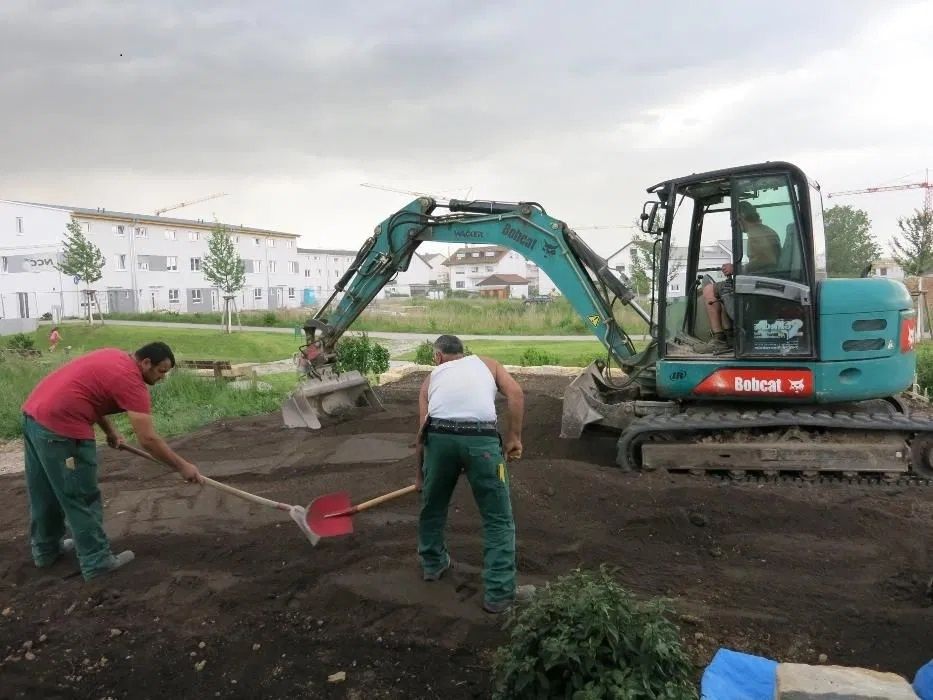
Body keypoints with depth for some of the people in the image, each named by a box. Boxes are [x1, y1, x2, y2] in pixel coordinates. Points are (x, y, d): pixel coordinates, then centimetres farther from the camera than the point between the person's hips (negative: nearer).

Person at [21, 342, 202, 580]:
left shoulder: (114, 356, 13)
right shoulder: (131, 381, -14)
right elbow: (148, 439, -16)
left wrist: (110, 431, 15)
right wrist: (182, 466, -8)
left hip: (33, 413, 10)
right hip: (60, 428, -10)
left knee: (44, 493, 23)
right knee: (82, 499, 2)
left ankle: (45, 549, 38)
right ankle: (96, 561, 12)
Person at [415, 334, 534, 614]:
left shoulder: (433, 375, 27)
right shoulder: (486, 363, 26)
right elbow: (516, 393, 7)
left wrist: (420, 474, 28)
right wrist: (514, 437, 10)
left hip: (440, 436, 2)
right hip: (481, 438, -2)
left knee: (433, 506, 27)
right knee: (499, 520, 9)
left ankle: (433, 564, 44)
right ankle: (499, 594, 12)